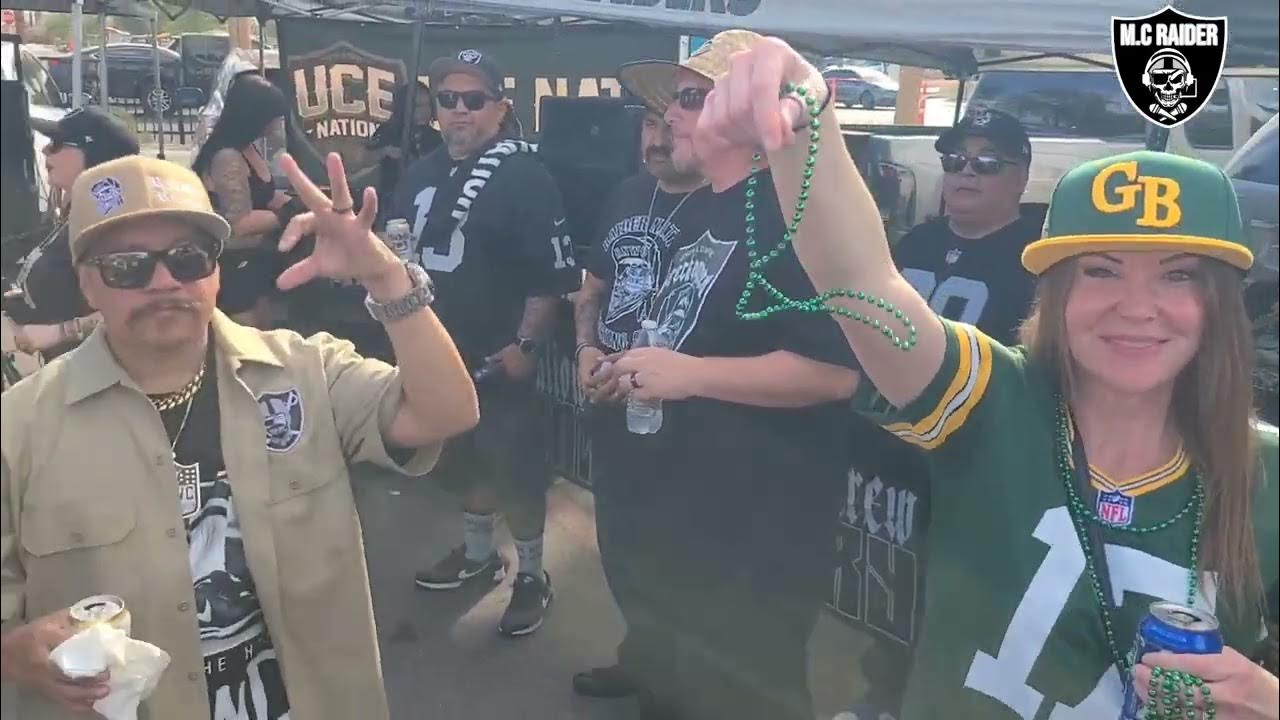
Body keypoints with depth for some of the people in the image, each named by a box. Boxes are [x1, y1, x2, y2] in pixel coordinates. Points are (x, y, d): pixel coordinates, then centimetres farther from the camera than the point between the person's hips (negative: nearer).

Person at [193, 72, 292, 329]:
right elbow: (241, 223, -26)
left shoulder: (248, 148, 5)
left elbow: (266, 195, 13)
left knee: (263, 335, 20)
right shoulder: (227, 157, -25)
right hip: (231, 265, -10)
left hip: (253, 260, 10)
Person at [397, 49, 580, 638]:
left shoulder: (525, 177, -14)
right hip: (440, 350, 7)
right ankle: (477, 552, 40)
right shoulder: (420, 175, 9)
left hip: (499, 355, -7)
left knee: (517, 466, 3)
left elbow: (553, 273, -17)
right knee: (466, 455, 21)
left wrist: (525, 344, -21)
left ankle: (532, 574, 19)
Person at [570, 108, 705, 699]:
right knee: (620, 549, 23)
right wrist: (586, 349, -2)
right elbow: (593, 287, 16)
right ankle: (639, 654, 46)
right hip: (613, 410, 8)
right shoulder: (626, 196, 6)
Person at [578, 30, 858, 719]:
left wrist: (688, 374, -26)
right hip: (676, 509, 10)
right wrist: (631, 368, 11)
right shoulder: (697, 210, 11)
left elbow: (832, 371, -30)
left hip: (759, 534, -9)